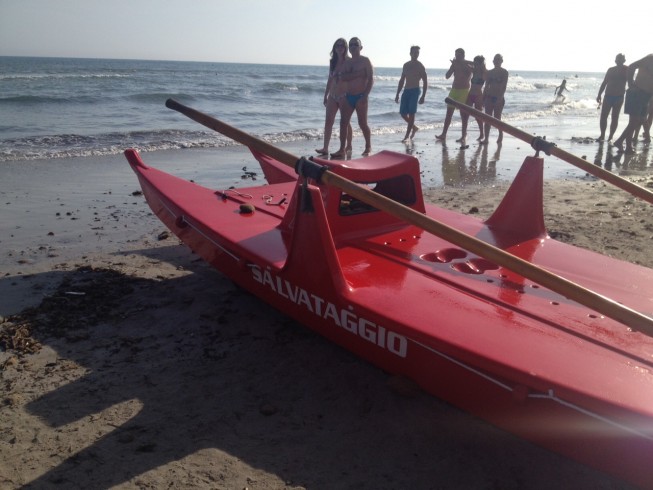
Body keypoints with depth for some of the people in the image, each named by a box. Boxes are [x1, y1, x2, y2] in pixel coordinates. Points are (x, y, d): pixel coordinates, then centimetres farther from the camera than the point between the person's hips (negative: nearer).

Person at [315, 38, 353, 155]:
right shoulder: (332, 61, 10)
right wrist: (326, 95, 15)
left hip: (344, 96, -5)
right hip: (332, 96, 5)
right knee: (328, 122, -2)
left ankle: (349, 146, 19)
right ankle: (325, 148, -3)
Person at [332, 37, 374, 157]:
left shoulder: (365, 61, -1)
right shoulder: (347, 62, 14)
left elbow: (371, 79, -9)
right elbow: (342, 77, -2)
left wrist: (365, 95, -19)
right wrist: (358, 74, -12)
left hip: (360, 96, -5)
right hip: (348, 96, 5)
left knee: (363, 124, -3)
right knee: (343, 123, -1)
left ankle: (368, 147, 14)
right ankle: (342, 150, 3)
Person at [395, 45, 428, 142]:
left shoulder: (420, 66, -3)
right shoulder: (406, 65, 13)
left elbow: (425, 82, -5)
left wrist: (423, 96, -13)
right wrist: (397, 94, 15)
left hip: (415, 91, -6)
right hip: (406, 91, 6)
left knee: (411, 113, -10)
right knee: (403, 113, 4)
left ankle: (407, 135, -7)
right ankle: (414, 128, 26)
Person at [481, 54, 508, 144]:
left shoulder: (504, 72, -2)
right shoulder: (490, 72, 10)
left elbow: (504, 86, -10)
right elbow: (486, 86, 13)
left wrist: (500, 97, -21)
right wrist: (483, 98, 7)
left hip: (499, 98, -4)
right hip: (489, 97, 4)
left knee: (497, 118, -1)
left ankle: (500, 134, 23)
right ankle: (486, 138, 0)